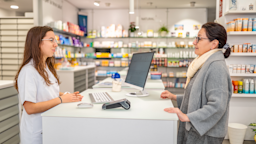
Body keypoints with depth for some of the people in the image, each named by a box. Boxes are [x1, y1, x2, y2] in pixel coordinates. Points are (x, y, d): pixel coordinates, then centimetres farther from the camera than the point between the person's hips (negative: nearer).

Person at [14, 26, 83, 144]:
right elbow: (30, 108, -26)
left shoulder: (47, 67, 7)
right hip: (36, 134, -8)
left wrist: (67, 95, -4)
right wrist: (61, 99, -22)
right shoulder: (28, 71, -22)